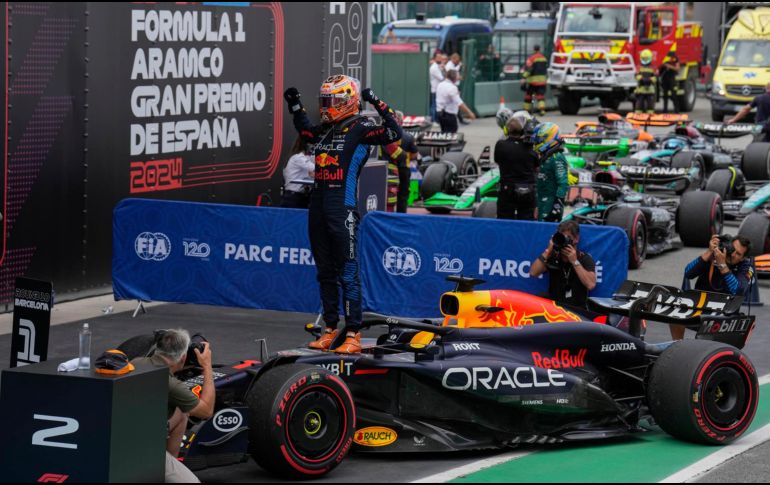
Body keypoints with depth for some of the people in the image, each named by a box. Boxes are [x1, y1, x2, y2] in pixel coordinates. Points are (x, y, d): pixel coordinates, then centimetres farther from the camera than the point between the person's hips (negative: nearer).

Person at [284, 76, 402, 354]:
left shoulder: (360, 128, -7)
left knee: (347, 273, -7)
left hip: (343, 210, -8)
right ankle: (330, 329, 20)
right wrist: (295, 106, 31)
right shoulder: (324, 130, 15)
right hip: (318, 208, 8)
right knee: (325, 273, 12)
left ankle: (353, 335, -5)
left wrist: (378, 104, -23)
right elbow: (305, 131, 38)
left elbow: (394, 133, -20)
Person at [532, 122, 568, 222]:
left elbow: (563, 184, -21)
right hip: (542, 201, 10)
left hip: (552, 201, -10)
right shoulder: (544, 157, 15)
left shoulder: (557, 159, -16)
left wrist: (557, 206, -25)